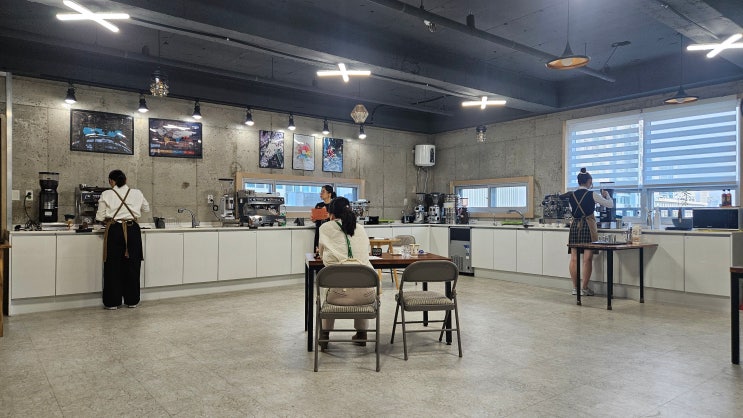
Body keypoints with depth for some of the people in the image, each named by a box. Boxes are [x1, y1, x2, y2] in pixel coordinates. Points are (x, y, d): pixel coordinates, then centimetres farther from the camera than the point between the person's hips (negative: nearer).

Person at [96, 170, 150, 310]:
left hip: (114, 231, -1)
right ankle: (132, 300, 16)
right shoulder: (137, 193, 4)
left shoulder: (106, 194, -2)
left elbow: (100, 217, 1)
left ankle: (112, 302, 12)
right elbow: (146, 208, 20)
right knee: (132, 265, 9)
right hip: (133, 230, 2)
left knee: (113, 266, 7)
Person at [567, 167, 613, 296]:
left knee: (574, 258, 7)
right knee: (587, 258, 1)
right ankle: (584, 288, 4)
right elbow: (611, 204, 4)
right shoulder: (592, 195, -6)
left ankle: (575, 288, 13)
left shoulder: (572, 195, 6)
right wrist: (606, 195, 23)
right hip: (588, 226, -5)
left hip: (575, 225, 5)